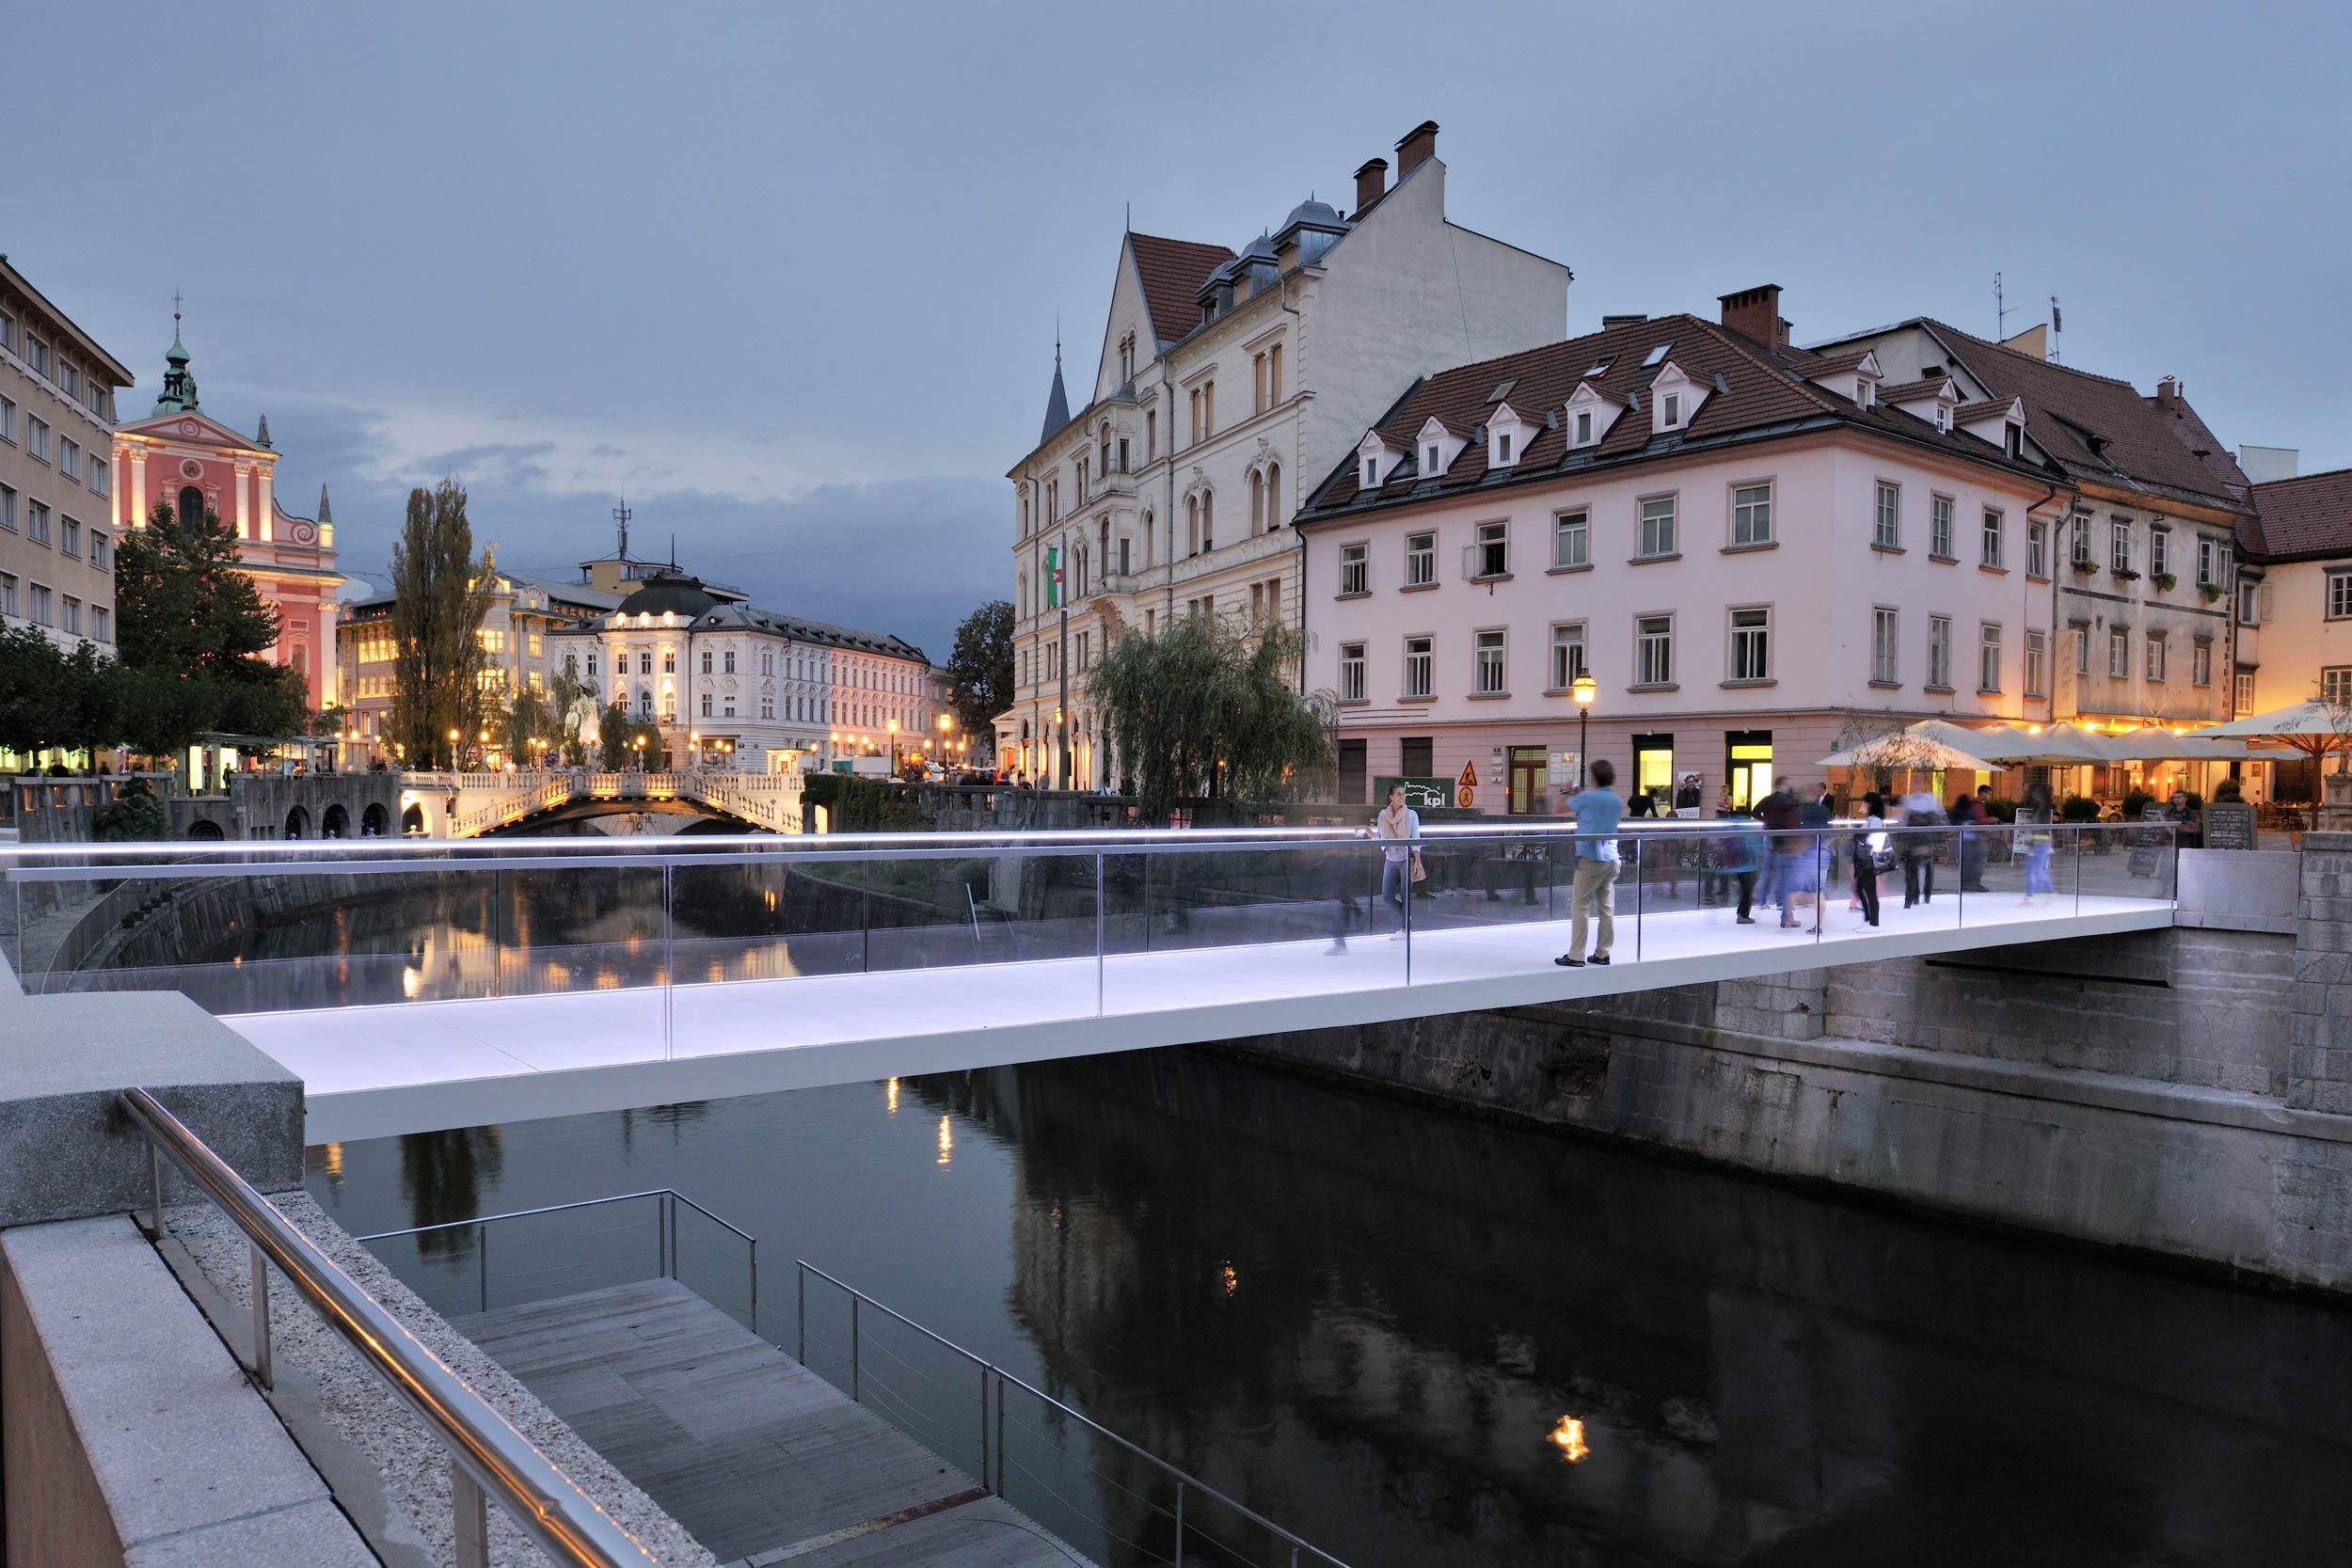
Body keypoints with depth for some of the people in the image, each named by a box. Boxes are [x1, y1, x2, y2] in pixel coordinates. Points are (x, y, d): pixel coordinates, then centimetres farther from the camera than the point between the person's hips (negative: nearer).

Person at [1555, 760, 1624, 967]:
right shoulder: (1617, 801, 10)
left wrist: (1569, 794, 19)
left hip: (1590, 858, -7)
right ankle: (1602, 954, 13)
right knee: (1606, 907, 9)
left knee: (1579, 906, -2)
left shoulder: (1587, 798, -10)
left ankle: (1576, 956, -3)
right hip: (1611, 858, 7)